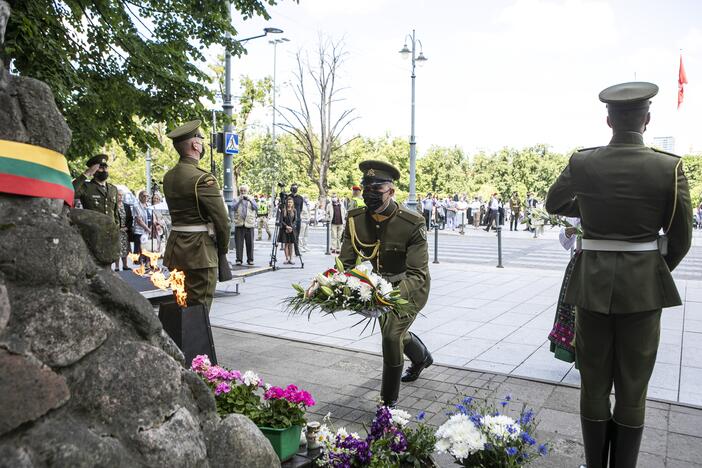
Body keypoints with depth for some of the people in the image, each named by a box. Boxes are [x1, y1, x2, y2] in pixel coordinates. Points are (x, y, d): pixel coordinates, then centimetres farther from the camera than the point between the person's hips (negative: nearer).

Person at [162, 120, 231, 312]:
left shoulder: (168, 177, 9)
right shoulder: (203, 178, -16)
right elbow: (221, 218, -15)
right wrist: (223, 249, -1)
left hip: (175, 246, 8)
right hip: (200, 250, -8)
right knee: (198, 307, -1)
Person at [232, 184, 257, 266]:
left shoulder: (251, 199, 14)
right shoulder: (236, 199, 11)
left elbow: (256, 208, -2)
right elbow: (233, 208, -5)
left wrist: (249, 200, -14)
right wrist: (240, 200, -16)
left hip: (249, 224, 1)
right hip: (239, 224, -1)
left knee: (250, 243, 0)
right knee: (239, 243, -3)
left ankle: (250, 259, 7)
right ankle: (239, 259, 1)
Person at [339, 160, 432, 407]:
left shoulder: (412, 224, -32)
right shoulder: (356, 220, -19)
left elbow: (417, 274, -35)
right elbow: (346, 262, -16)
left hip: (410, 287, -6)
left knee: (391, 335, -18)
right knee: (394, 332, 23)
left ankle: (389, 403, 3)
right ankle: (422, 357, 59)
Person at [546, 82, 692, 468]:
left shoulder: (581, 163, -6)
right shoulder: (670, 167, -8)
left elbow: (553, 204, 13)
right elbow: (680, 239, -2)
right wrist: (655, 273, 15)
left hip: (593, 284, 1)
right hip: (644, 287, -1)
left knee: (593, 383, 13)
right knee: (632, 387, 12)